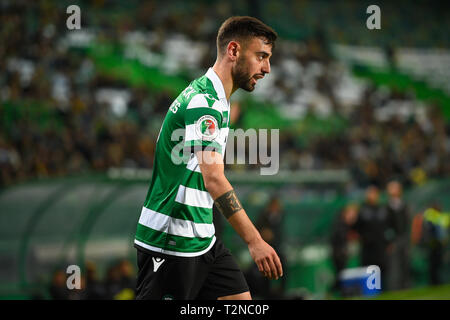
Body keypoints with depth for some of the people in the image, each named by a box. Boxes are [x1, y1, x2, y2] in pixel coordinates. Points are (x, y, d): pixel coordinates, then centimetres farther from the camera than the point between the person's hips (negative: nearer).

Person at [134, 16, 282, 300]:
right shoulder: (203, 101, -19)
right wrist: (255, 241, -33)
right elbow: (214, 180, -28)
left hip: (203, 240, 10)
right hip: (170, 242, -10)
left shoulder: (216, 100, 14)